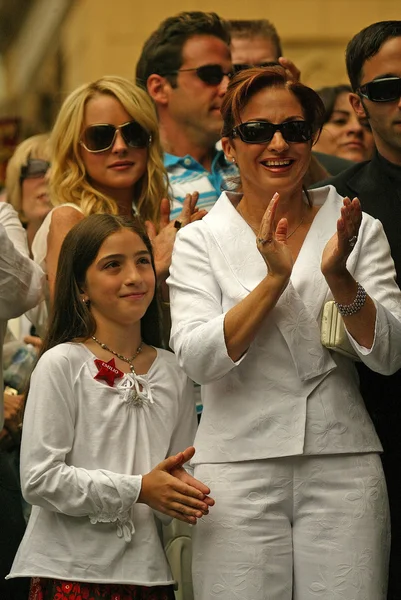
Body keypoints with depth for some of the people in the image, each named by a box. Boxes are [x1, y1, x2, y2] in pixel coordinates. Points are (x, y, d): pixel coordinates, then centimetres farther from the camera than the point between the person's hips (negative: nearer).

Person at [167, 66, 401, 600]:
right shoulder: (201, 240, 4)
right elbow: (197, 359, -8)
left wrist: (338, 276, -15)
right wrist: (275, 278, -18)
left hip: (343, 466, 1)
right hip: (239, 469, -1)